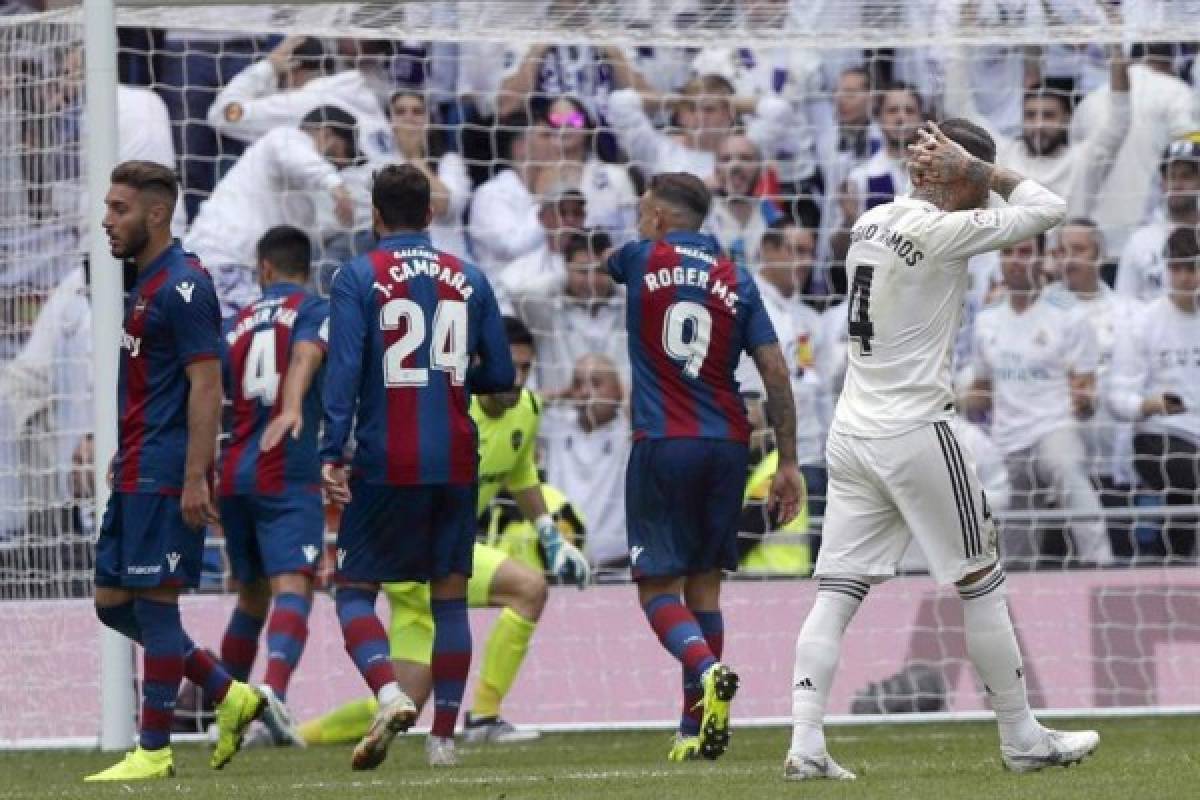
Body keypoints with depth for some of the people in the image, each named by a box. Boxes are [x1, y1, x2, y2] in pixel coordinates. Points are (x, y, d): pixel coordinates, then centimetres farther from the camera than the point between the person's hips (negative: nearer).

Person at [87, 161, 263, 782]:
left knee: (154, 603, -6)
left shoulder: (182, 287, -14)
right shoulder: (147, 282, 16)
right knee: (112, 601, 10)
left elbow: (206, 385, -19)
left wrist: (194, 478, -23)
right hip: (137, 473, 10)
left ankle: (154, 751, 0)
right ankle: (228, 694, 16)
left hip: (166, 474, -10)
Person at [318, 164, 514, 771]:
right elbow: (499, 377, 11)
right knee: (449, 596, 10)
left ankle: (388, 693, -22)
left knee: (354, 591, 4)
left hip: (385, 464, -3)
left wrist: (331, 454, -15)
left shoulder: (358, 278, -3)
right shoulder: (469, 280, 8)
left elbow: (344, 368, -12)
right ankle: (444, 737, 8)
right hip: (455, 464, 3)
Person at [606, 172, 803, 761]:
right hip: (727, 443, 3)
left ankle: (708, 671, -29)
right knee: (704, 582, 12)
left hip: (662, 445, -3)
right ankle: (696, 729, 9)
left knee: (658, 590, -1)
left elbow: (605, 263, 27)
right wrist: (788, 463, 6)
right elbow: (775, 370, 2)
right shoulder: (736, 281, 6)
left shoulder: (641, 261, 1)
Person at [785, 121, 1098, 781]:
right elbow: (1048, 210, -8)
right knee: (980, 583, 6)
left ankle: (805, 747, -9)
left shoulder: (871, 223, 10)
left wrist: (960, 168, 13)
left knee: (837, 591, 2)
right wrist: (976, 167, -2)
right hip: (914, 435, -7)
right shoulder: (942, 231, -12)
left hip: (851, 432, 7)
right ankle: (1021, 739, 15)